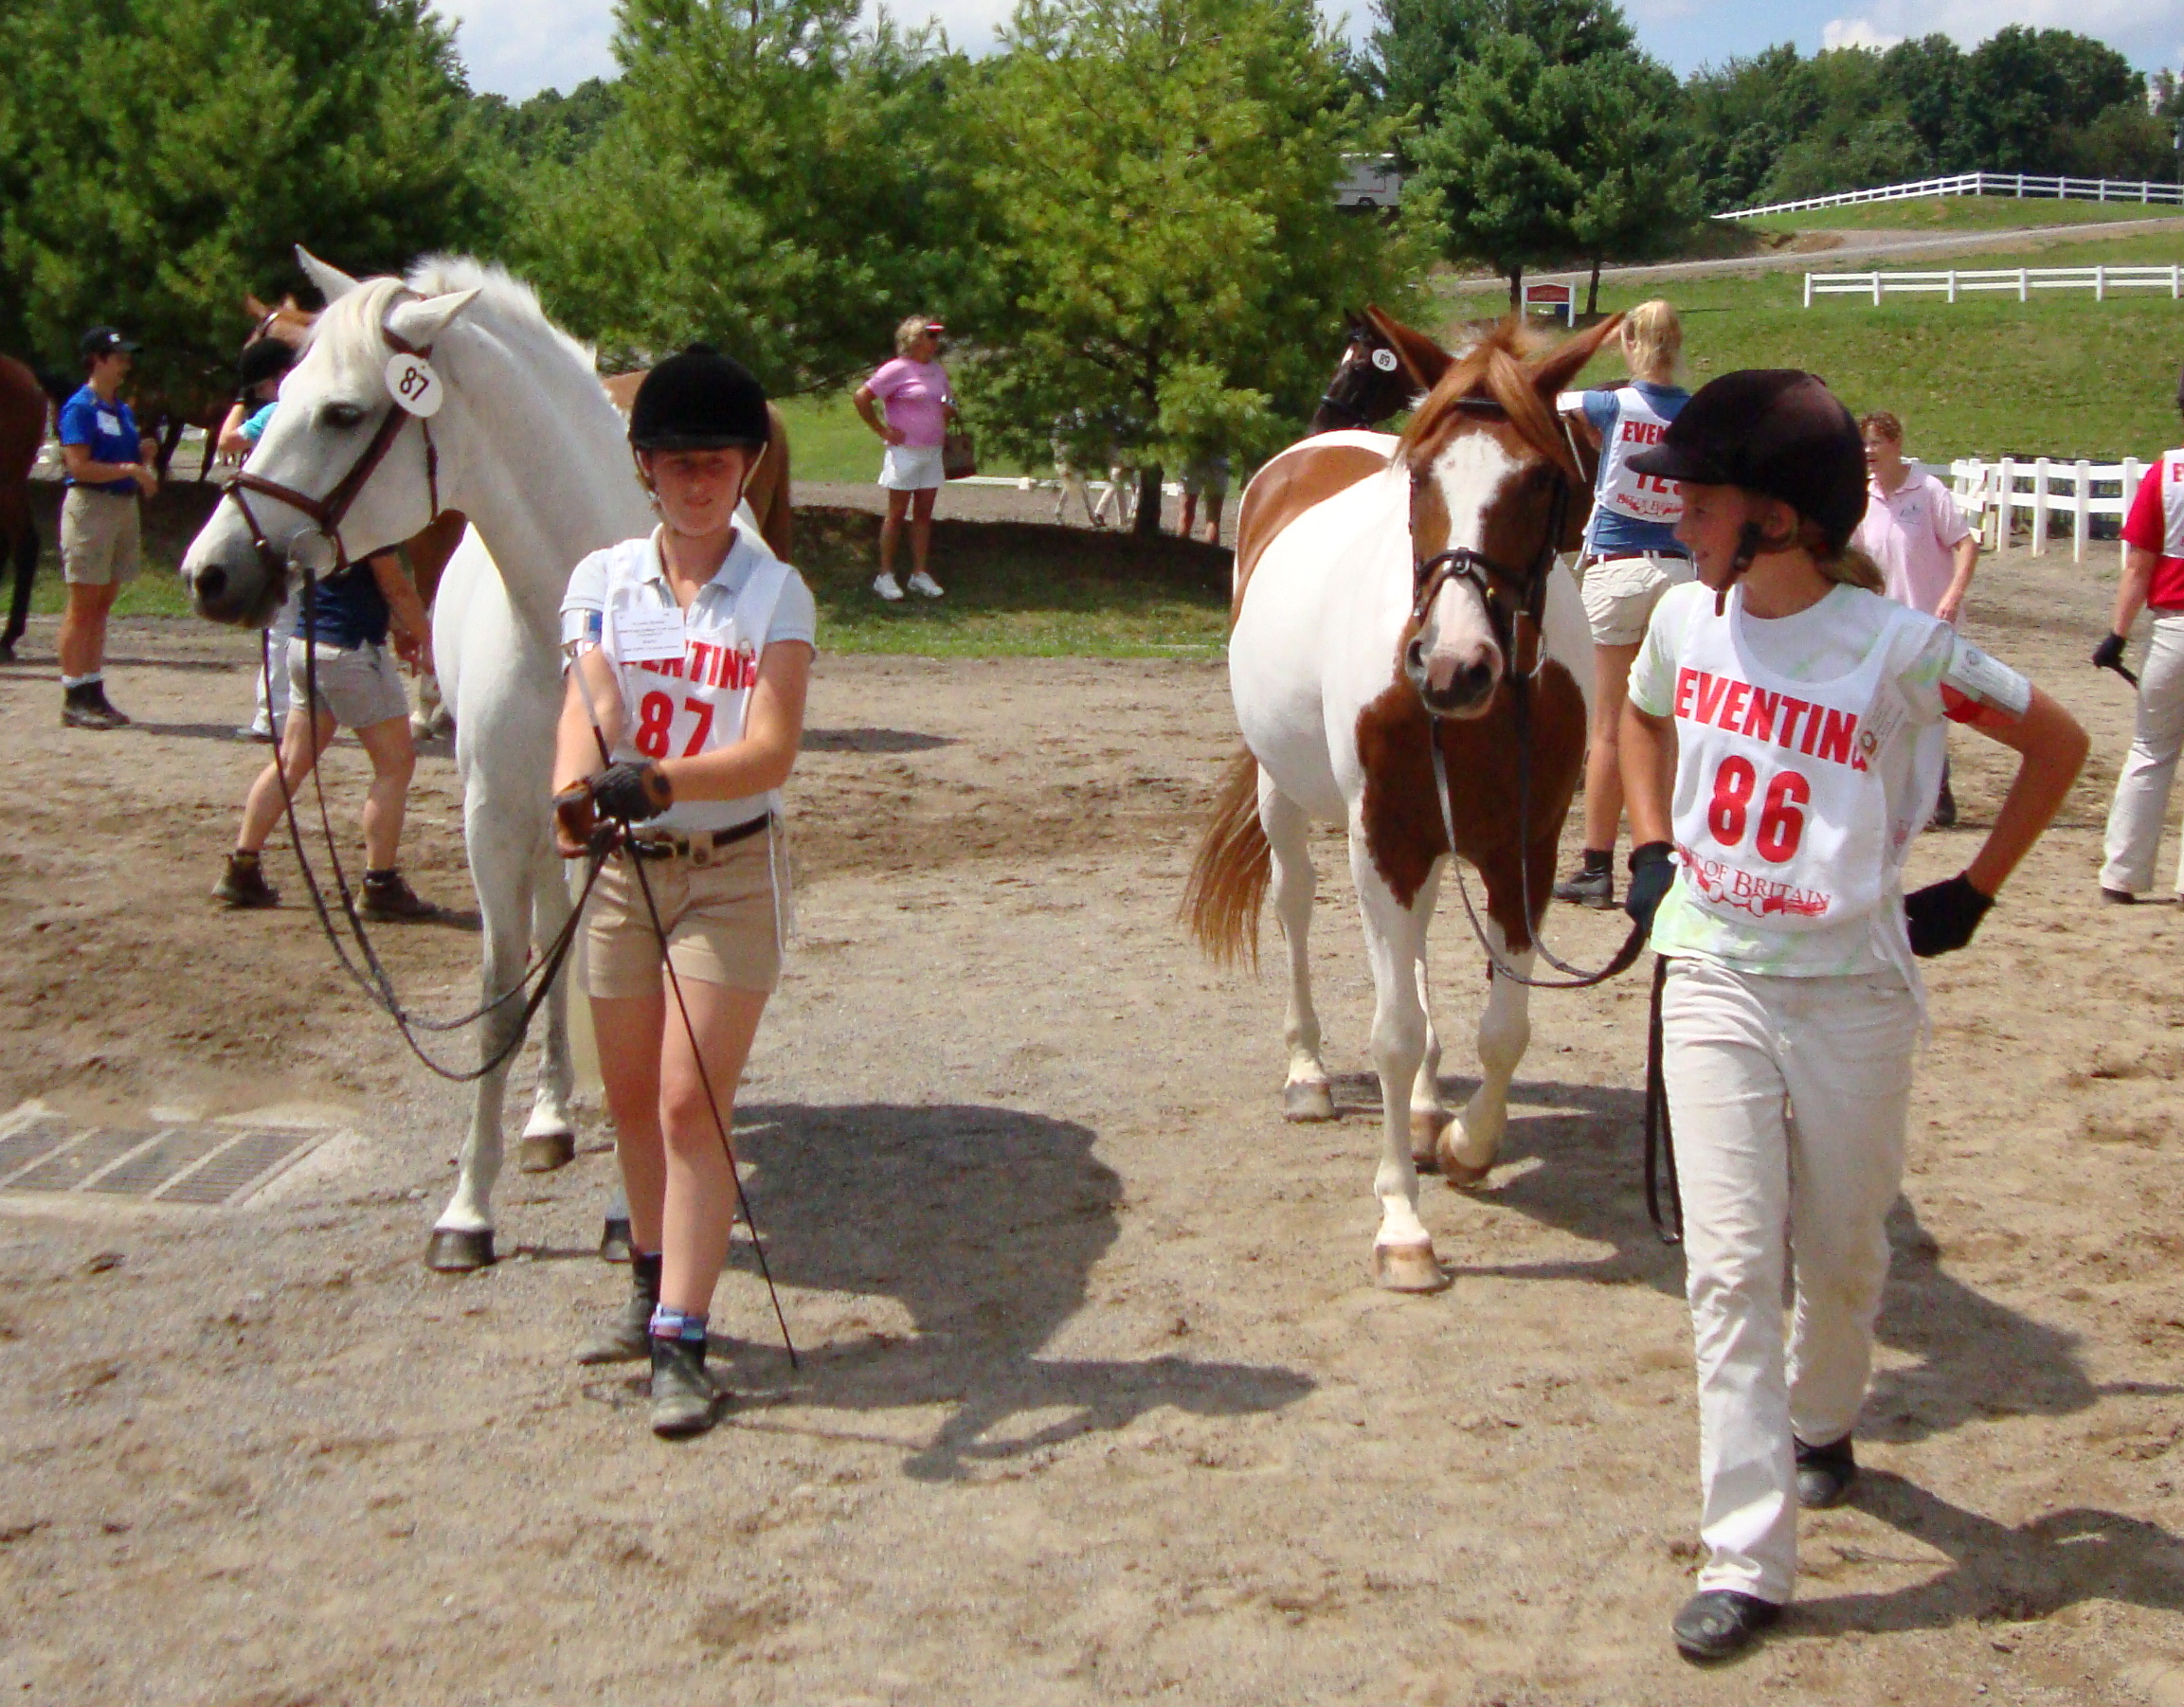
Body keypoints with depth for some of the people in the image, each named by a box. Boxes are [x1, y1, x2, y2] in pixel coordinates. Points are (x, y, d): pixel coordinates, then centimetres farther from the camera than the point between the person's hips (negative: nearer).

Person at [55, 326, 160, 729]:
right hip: (90, 504, -8)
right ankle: (74, 699, -3)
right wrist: (129, 469, -20)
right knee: (83, 605, -5)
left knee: (103, 605, 10)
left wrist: (145, 456, 4)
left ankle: (94, 691, 15)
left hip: (125, 506, 8)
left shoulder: (123, 410, 16)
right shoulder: (80, 408, -9)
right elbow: (79, 466, -18)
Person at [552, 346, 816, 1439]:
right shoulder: (604, 579, 1)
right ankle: (655, 1286, 36)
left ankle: (681, 1342, -5)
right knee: (632, 1101, 15)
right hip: (623, 866, 3)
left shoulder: (775, 593, -6)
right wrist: (574, 789, -37)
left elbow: (773, 749, -19)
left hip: (730, 869, -3)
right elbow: (587, 703, -16)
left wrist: (664, 782, -37)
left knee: (692, 1104, -8)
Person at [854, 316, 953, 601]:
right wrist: (883, 431, -12)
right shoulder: (898, 369, -11)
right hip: (905, 451, -7)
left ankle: (920, 573, 15)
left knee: (924, 513, 9)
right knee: (896, 513, -1)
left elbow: (948, 404, 27)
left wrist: (949, 413, 3)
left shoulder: (938, 371, 11)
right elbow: (861, 397, -13)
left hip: (933, 452, 7)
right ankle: (885, 575, 5)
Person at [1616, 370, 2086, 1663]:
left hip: (1852, 992, -2)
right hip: (1712, 983, 3)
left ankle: (1822, 1422, 45)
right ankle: (1746, 1559, -2)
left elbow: (2060, 744, -3)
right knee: (1731, 1265, -4)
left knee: (1842, 1251, 13)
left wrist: (1971, 894, -2)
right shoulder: (1687, 620, -1)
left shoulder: (1898, 649, -15)